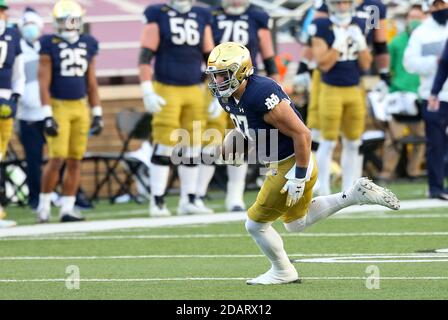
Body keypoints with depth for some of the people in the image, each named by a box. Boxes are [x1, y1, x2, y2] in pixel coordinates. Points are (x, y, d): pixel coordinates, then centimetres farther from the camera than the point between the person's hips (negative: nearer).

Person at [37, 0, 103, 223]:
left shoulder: (88, 45, 9)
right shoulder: (50, 45, -6)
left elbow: (91, 84, 14)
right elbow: (44, 83, -8)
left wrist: (97, 113, 10)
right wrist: (47, 116, -14)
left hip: (80, 107, 5)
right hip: (58, 106, -5)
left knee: (75, 161, 2)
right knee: (57, 158, -10)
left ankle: (67, 209, 7)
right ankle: (44, 205, 5)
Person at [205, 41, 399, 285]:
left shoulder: (261, 96, -30)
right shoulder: (228, 97, -3)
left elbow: (302, 134, -27)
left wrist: (298, 178, -24)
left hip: (293, 166, -10)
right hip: (279, 165, 10)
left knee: (256, 224, 1)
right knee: (296, 223, 27)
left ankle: (283, 272, 25)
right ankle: (356, 194, 27)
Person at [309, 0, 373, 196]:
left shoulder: (359, 26, 7)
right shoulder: (322, 28, -8)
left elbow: (366, 65, 8)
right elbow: (323, 64, -13)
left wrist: (360, 43, -7)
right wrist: (339, 43, -19)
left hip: (355, 90, 5)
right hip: (332, 90, -5)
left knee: (352, 143, 8)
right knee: (328, 142, -4)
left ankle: (348, 190, 15)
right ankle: (323, 191, 1)